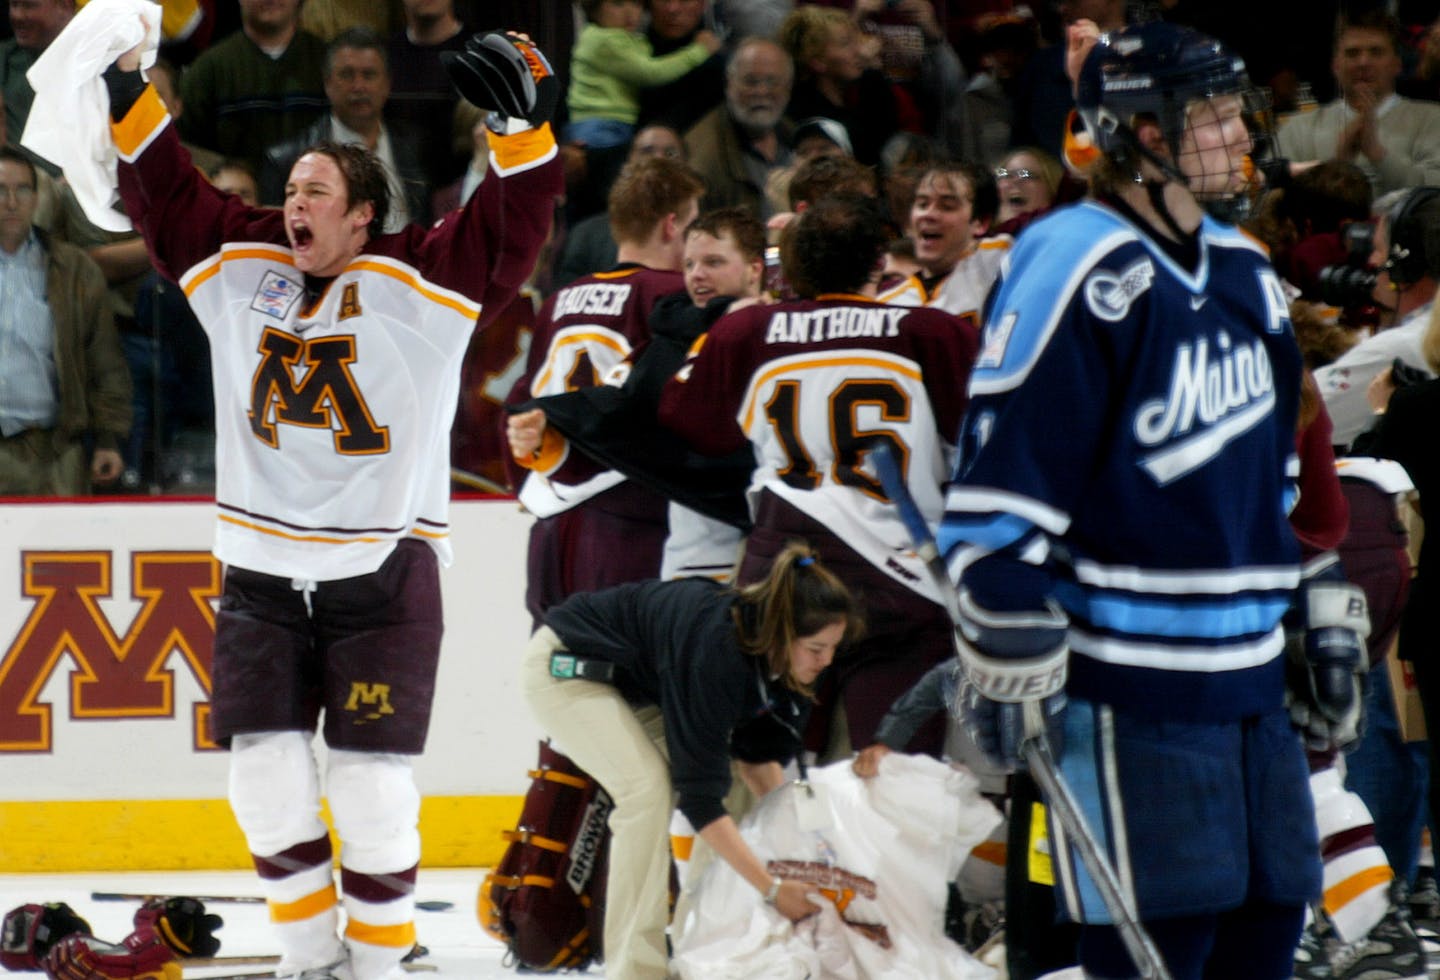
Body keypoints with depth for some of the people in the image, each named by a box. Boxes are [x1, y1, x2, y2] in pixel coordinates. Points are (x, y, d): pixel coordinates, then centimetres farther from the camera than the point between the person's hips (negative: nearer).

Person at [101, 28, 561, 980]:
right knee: (266, 770, 2)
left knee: (370, 778, -4)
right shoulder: (244, 264, 7)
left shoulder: (419, 283, -6)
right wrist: (127, 97, 0)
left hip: (385, 572, -4)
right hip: (263, 571, 4)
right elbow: (166, 194, 11)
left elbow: (511, 226, -15)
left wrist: (523, 124, -28)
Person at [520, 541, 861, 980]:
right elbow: (699, 795, -36)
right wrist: (772, 888, -36)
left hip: (636, 677, 9)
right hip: (566, 665, -9)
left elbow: (757, 755, 1)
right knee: (648, 786, -25)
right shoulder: (713, 650, -39)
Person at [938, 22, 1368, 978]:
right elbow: (1002, 481, -16)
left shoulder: (1244, 273, 14)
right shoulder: (1078, 273, -14)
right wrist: (1010, 660, -18)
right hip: (1124, 679, -8)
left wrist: (1325, 624, 23)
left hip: (1248, 674, 8)